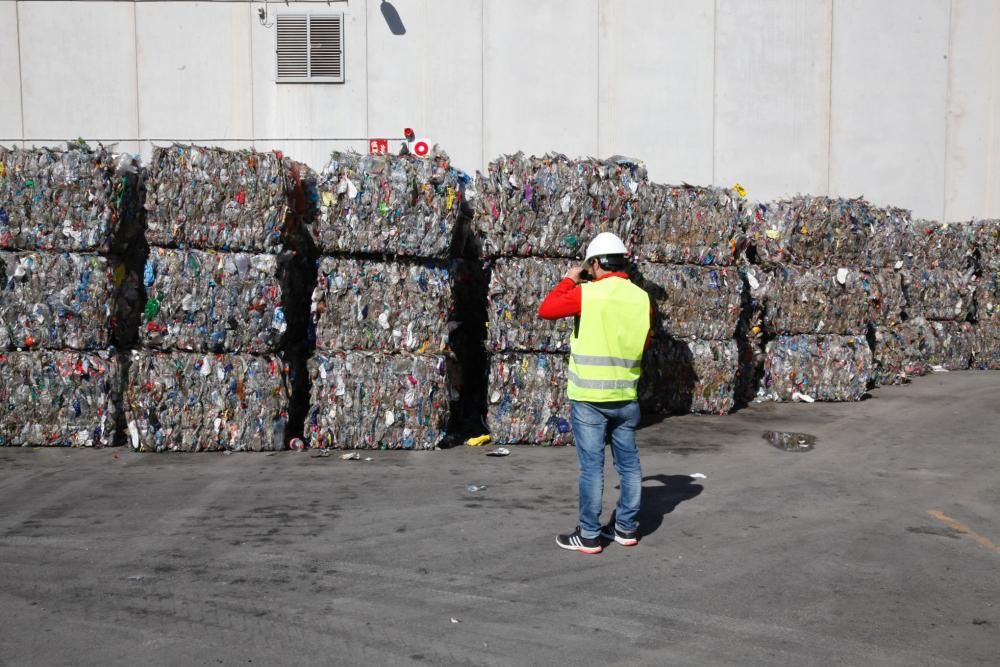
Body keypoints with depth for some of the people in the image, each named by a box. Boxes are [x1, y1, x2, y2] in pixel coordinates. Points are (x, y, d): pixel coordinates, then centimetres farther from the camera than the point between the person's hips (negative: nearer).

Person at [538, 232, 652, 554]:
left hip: (589, 397, -4)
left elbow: (546, 310, -2)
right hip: (626, 396, 4)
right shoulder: (642, 298, 2)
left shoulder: (587, 293, -12)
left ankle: (589, 535, 7)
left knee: (592, 466, 1)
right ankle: (626, 527, 24)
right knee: (629, 462, 14)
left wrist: (568, 281, 7)